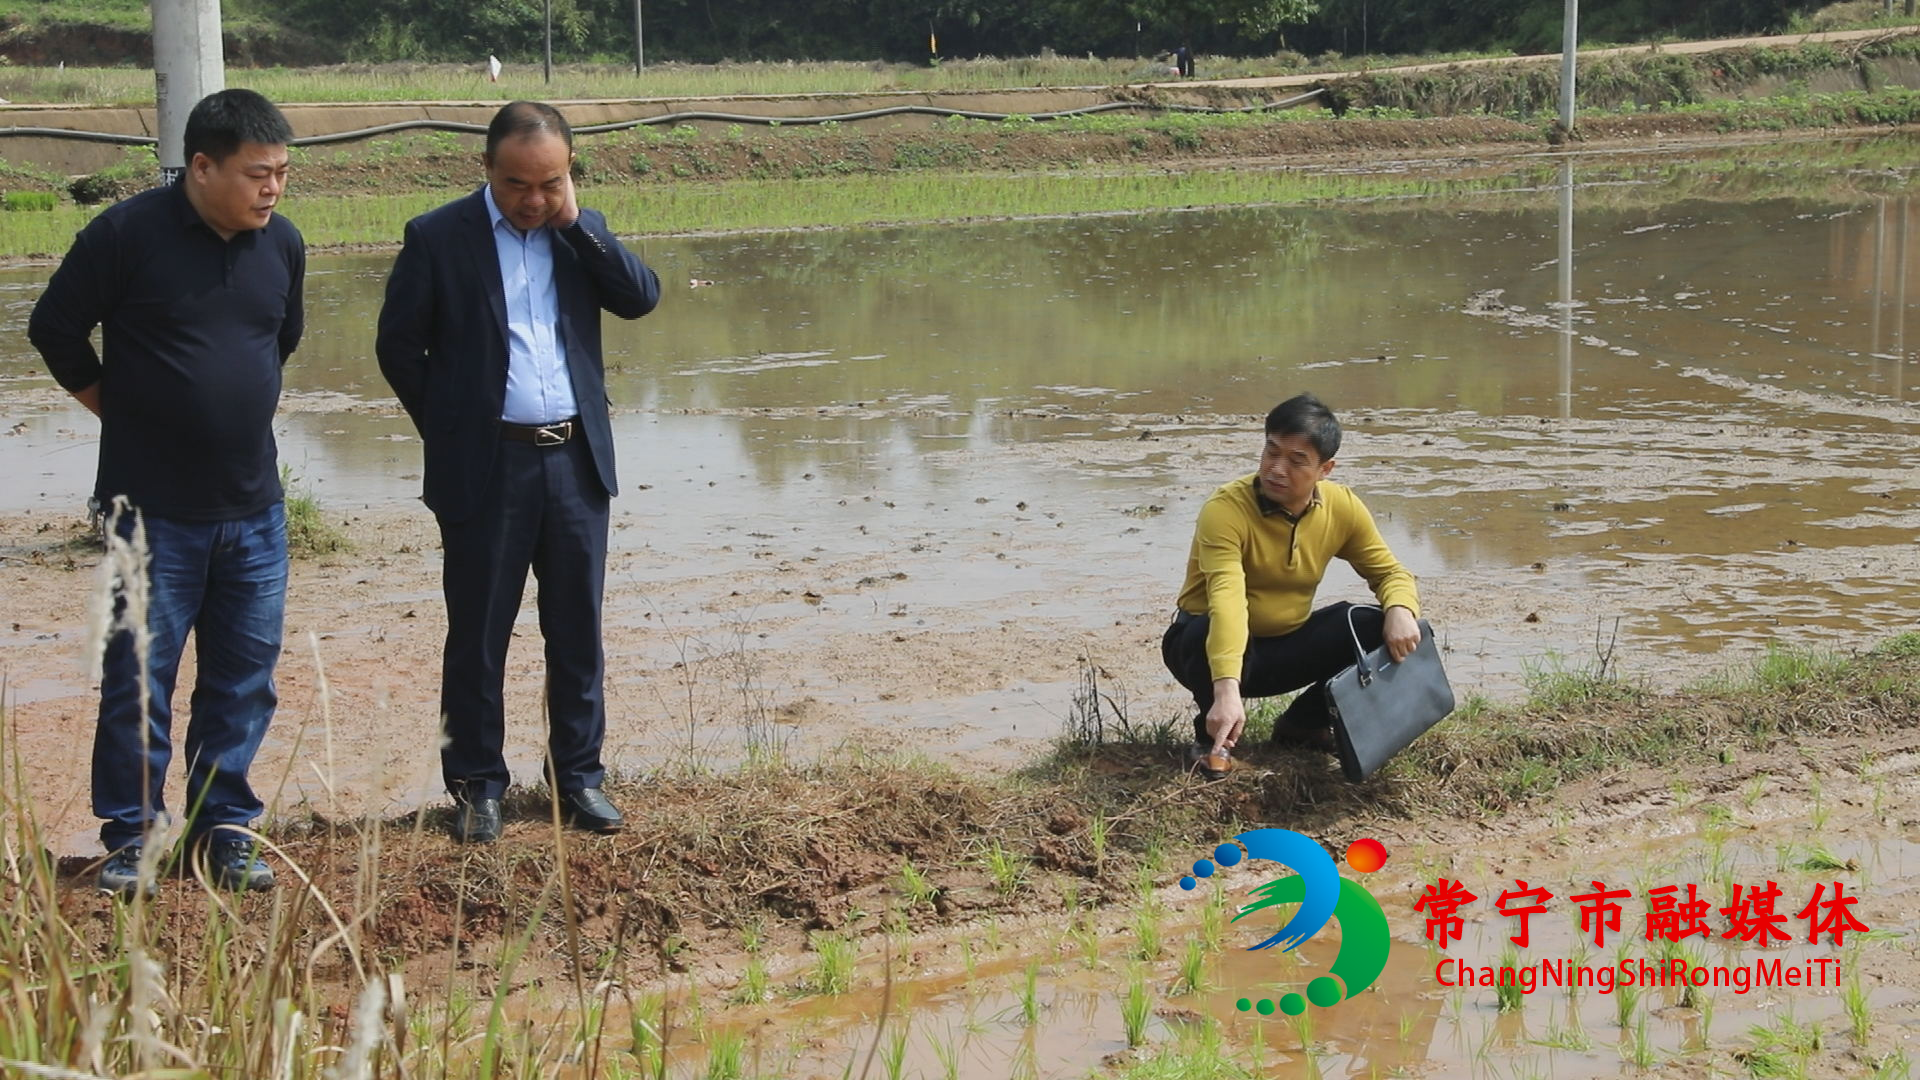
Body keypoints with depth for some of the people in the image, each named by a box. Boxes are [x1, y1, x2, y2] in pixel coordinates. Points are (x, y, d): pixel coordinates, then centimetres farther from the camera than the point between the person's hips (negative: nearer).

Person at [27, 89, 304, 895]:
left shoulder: (282, 244, 2)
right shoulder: (128, 234, -13)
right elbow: (55, 329, -2)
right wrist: (121, 409, 3)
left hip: (254, 505, 5)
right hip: (154, 506, -5)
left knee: (245, 675, 9)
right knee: (138, 675, 2)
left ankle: (223, 828, 21)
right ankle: (130, 836, 14)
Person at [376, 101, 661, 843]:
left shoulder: (581, 232, 8)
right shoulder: (438, 237, -3)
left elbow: (641, 297, -5)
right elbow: (398, 345, 1)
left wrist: (576, 221, -10)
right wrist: (450, 428, 2)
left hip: (575, 460, 3)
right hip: (485, 468, -3)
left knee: (577, 629, 9)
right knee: (478, 634, 5)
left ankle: (579, 774, 20)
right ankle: (477, 784, 16)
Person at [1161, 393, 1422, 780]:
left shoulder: (1343, 507, -10)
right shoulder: (1226, 509, -28)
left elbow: (1390, 572, 0)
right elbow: (1226, 600, -41)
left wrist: (1400, 610, -25)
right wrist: (1227, 691, -54)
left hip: (1286, 649, 5)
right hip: (1210, 646, -5)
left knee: (1380, 629, -17)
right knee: (1211, 634, -40)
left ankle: (1303, 724, 7)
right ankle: (1212, 736, -7)